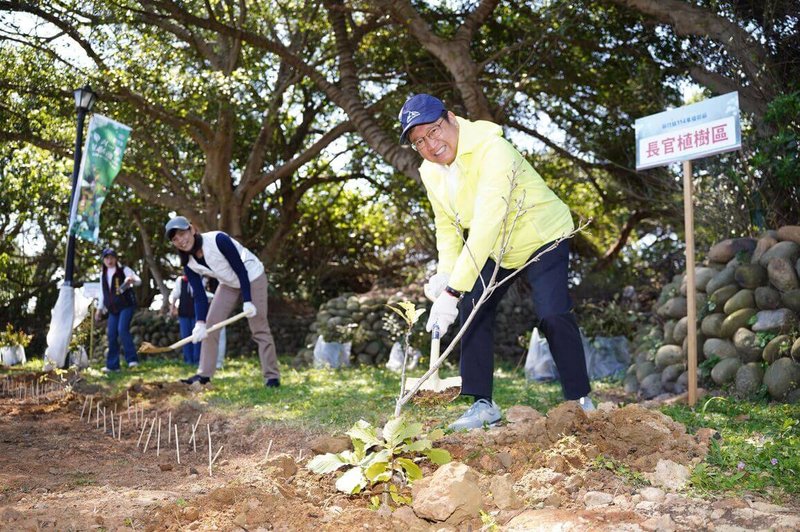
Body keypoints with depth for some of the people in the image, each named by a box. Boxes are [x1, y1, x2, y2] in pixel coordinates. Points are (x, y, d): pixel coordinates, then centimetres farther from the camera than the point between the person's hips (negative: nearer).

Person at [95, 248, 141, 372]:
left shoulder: (124, 270, -1)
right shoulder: (103, 276, 15)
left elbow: (138, 281, -12)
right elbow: (103, 294, 24)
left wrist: (132, 280, -35)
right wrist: (100, 309, 19)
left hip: (126, 305, -6)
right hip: (113, 309, 6)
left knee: (122, 329, -22)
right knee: (112, 335, 1)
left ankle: (132, 359, -19)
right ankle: (112, 365, 7)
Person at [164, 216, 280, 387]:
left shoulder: (218, 240, -30)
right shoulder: (189, 264, -12)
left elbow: (240, 269, -25)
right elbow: (199, 296, -12)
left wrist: (247, 300, -27)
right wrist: (200, 322, -26)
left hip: (252, 276, -6)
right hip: (229, 283, 6)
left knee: (259, 327, -9)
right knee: (211, 324, -3)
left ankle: (272, 376, -4)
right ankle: (204, 374, 3)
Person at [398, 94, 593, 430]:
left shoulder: (491, 150, -35)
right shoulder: (430, 173, -9)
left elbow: (486, 226, -43)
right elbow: (446, 225, 2)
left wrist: (453, 290, -47)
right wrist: (444, 273, -18)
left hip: (542, 238, -7)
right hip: (495, 251, 7)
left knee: (553, 314, -20)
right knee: (471, 311, -4)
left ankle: (581, 400, -3)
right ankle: (482, 404, 5)